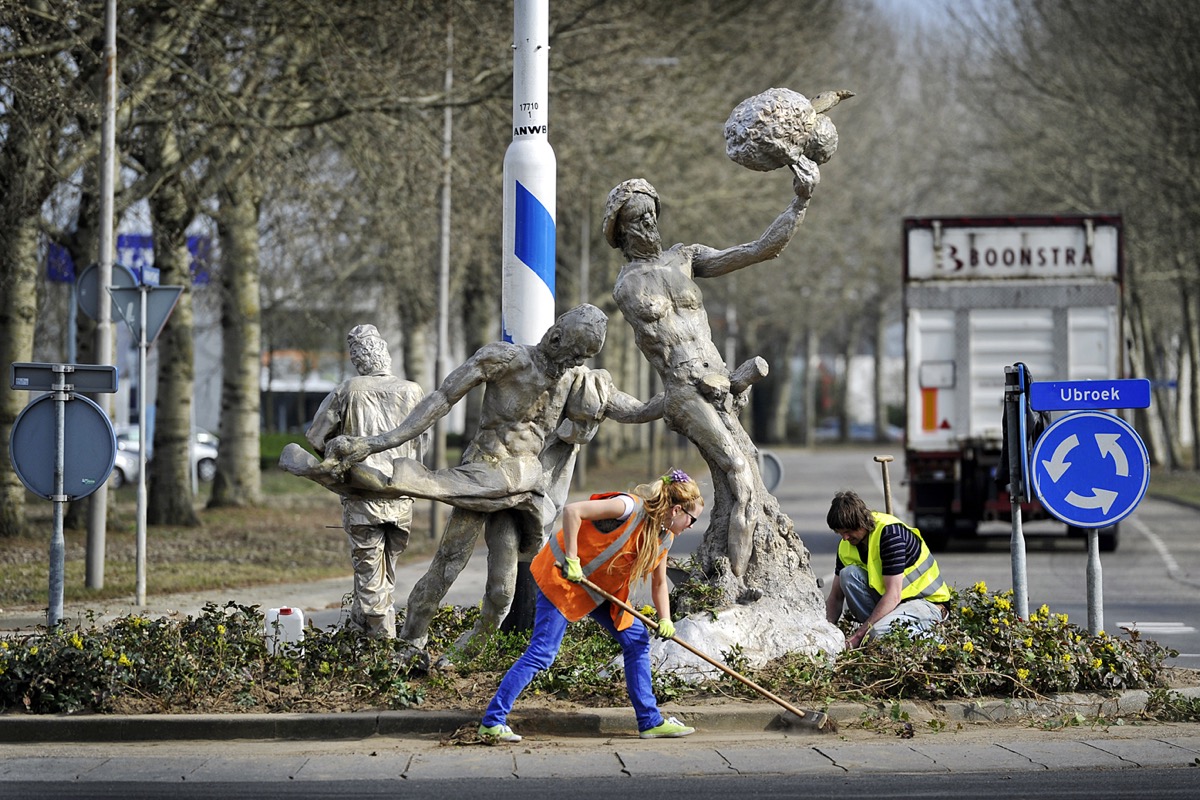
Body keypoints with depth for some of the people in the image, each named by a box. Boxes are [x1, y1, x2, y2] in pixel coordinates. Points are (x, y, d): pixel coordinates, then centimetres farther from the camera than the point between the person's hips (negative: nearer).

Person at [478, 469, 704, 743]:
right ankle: (492, 721, -10)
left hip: (601, 587, 9)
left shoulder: (664, 538, 3)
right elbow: (572, 511, -29)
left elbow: (659, 583, 13)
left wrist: (665, 619, -3)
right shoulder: (629, 507, -24)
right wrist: (571, 560, -28)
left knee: (636, 639, 5)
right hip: (563, 577, -9)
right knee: (542, 652, -13)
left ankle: (650, 721, 12)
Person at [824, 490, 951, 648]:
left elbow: (893, 595, -29)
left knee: (879, 633, -36)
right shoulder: (846, 545, -2)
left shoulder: (890, 533, -25)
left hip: (927, 601, -7)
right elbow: (835, 596, 4)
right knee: (848, 574, -18)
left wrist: (859, 635, -30)